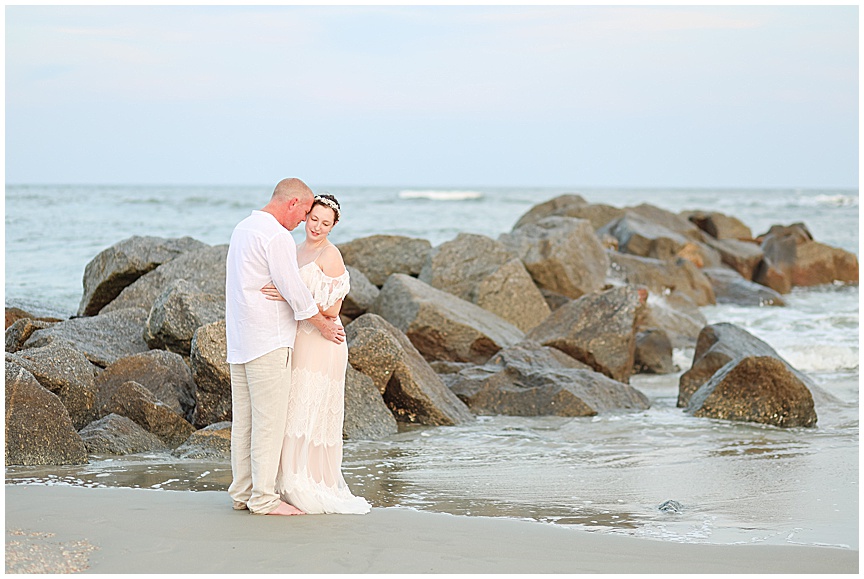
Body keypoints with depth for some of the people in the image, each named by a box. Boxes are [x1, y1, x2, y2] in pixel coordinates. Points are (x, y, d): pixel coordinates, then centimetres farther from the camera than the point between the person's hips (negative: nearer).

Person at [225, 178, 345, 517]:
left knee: (244, 419, 11)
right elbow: (294, 290, -15)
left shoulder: (243, 228, 16)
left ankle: (242, 493, 15)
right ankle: (263, 498, -7)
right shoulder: (277, 236, -14)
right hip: (268, 340, -10)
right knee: (269, 419, -7)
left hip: (240, 341, 10)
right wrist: (323, 325, -1)